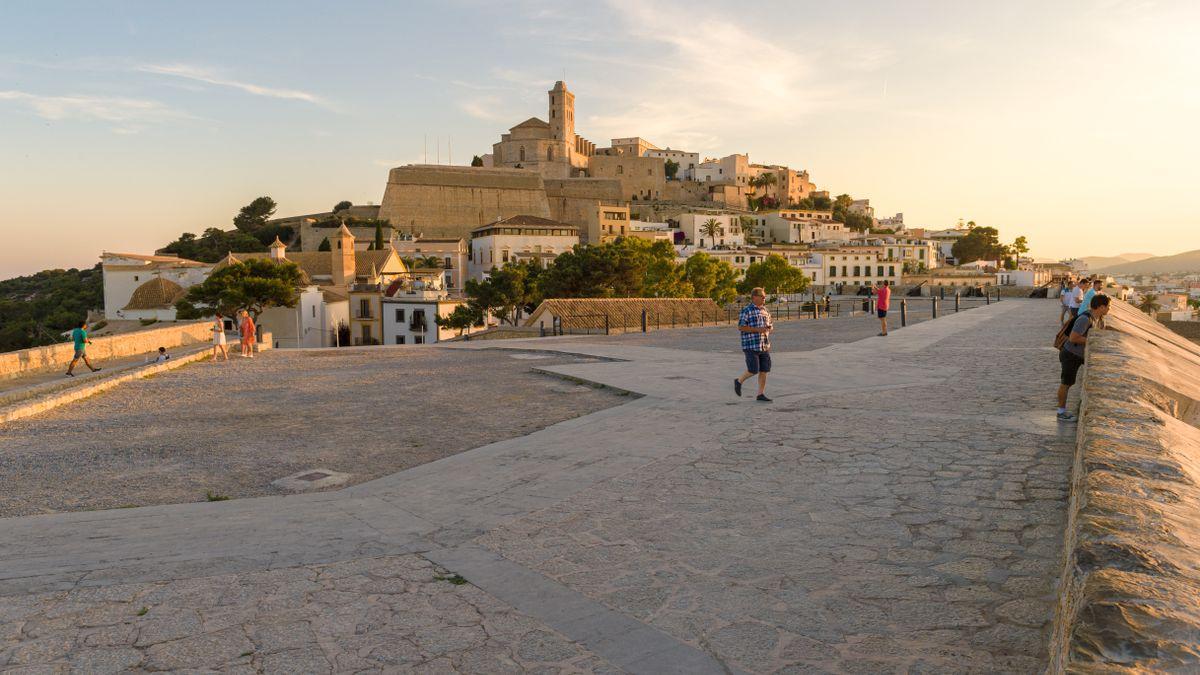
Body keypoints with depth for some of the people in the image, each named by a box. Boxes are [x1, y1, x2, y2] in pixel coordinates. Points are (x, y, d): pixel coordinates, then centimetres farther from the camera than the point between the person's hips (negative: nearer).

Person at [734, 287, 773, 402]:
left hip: (764, 346, 7)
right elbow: (740, 327, -14)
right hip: (751, 346, -7)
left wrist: (769, 328, -3)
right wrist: (757, 329, -21)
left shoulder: (765, 311, 13)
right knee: (753, 371, -7)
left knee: (764, 370, 2)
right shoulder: (746, 310, -9)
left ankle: (761, 395, 9)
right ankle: (739, 382, 19)